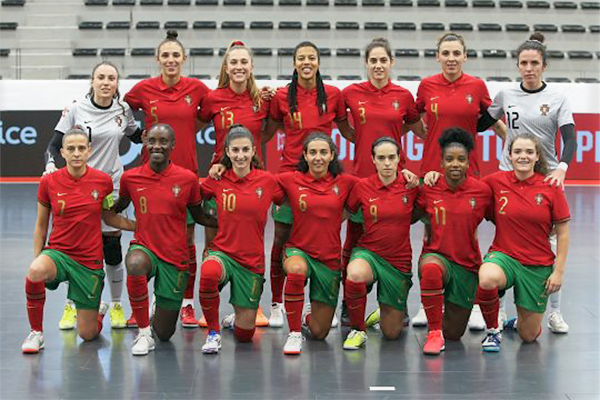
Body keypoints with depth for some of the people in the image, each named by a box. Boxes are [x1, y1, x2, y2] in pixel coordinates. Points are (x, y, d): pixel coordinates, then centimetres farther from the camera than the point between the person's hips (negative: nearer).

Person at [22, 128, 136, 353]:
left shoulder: (103, 181, -5)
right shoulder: (49, 182, -6)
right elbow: (41, 226, 5)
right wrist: (38, 260, 3)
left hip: (90, 261, 0)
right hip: (57, 252, 0)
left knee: (88, 334, 2)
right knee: (35, 272, -38)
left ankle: (98, 309, 41)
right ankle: (36, 332, -14)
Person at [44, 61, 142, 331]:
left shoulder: (123, 110, 3)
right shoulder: (76, 110, -5)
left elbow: (138, 137, 20)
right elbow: (55, 144, -6)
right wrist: (50, 164, -25)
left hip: (111, 186, 1)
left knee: (112, 249, 2)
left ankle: (116, 306, 20)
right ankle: (71, 306, 19)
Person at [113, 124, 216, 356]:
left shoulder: (188, 178, -5)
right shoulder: (130, 177, -1)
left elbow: (199, 216, 8)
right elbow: (118, 208, 16)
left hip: (175, 258, 0)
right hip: (144, 248, 0)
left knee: (164, 333, 4)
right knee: (135, 265, -40)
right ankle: (144, 333, -21)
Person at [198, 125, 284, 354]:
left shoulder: (267, 181, -4)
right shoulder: (217, 180, -2)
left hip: (252, 261, 1)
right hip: (223, 252, -1)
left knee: (245, 335, 5)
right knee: (208, 273, -39)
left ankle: (235, 319, 45)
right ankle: (213, 333, -15)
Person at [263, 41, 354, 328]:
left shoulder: (333, 95, 3)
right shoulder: (282, 97, 2)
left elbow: (346, 131, 14)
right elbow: (266, 133, 11)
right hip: (290, 172, 0)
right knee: (281, 238, 1)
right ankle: (276, 304, 12)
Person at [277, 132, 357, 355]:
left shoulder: (345, 182, -2)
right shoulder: (291, 180, -4)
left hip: (330, 258, 2)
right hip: (298, 250, -2)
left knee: (319, 332, 5)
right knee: (296, 270, -41)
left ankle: (308, 316, 44)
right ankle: (294, 334, -21)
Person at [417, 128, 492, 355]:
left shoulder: (482, 191, -7)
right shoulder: (429, 189, -5)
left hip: (467, 264, 1)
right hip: (436, 256, -1)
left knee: (453, 334, 5)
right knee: (431, 269, -41)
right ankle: (434, 333, -22)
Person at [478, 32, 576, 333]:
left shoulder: (557, 98, -1)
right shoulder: (506, 95, 4)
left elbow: (570, 139, -10)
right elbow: (480, 125, 16)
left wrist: (561, 168, -27)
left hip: (546, 178, -1)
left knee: (550, 246, -1)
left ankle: (554, 311, 11)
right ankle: (498, 308, 12)